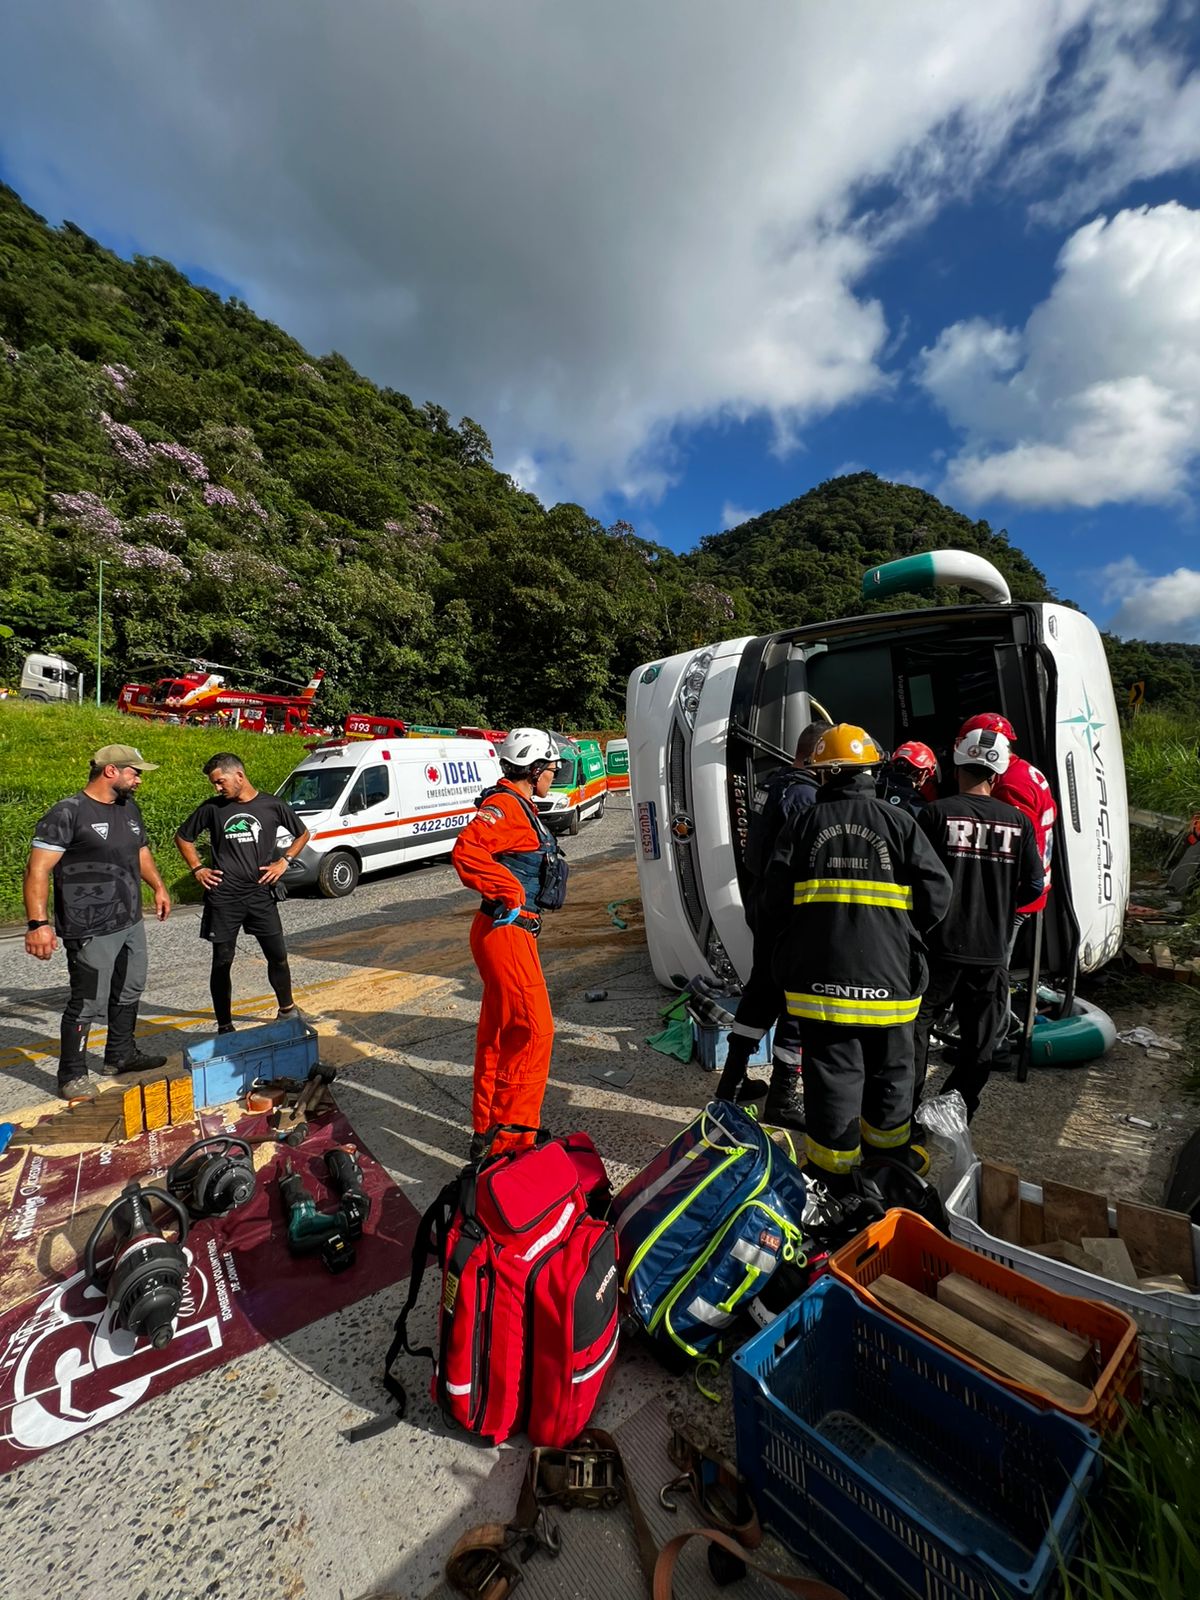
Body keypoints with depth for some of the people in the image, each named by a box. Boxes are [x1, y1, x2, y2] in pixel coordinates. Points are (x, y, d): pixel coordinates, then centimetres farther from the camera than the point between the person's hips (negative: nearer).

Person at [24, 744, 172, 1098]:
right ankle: (72, 1076, 18)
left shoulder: (129, 808, 9)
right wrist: (38, 923, -23)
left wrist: (158, 886, 17)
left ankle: (121, 1054, 37)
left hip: (131, 924, 8)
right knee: (87, 1004, 0)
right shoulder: (67, 813, -15)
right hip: (91, 932, -8)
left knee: (129, 992, 20)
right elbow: (37, 870, -18)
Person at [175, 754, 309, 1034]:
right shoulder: (212, 808, 1)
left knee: (277, 955, 6)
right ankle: (224, 1026, 20)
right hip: (223, 897, 0)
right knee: (222, 962, 5)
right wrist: (197, 869, 5)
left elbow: (302, 834, 13)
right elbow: (183, 837, 16)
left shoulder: (272, 806, -1)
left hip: (261, 893, 0)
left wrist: (283, 861, 1)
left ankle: (287, 1010, 27)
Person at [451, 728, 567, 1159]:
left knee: (499, 1032, 18)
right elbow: (466, 851, -34)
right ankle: (510, 1138, 8)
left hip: (513, 932, 11)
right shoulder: (506, 805, -17)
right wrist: (511, 894, -25)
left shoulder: (520, 807, 16)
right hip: (507, 932, -11)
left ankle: (487, 1129, 32)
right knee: (533, 1030, -4)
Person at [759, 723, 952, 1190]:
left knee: (831, 1073, 11)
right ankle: (890, 1153, 41)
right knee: (889, 1069, 21)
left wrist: (788, 949, 13)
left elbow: (774, 899, -4)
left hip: (818, 977, -1)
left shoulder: (802, 825, -3)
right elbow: (936, 892, -2)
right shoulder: (898, 823, -3)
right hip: (888, 976, 1)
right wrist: (907, 939, 15)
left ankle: (832, 1170, 23)